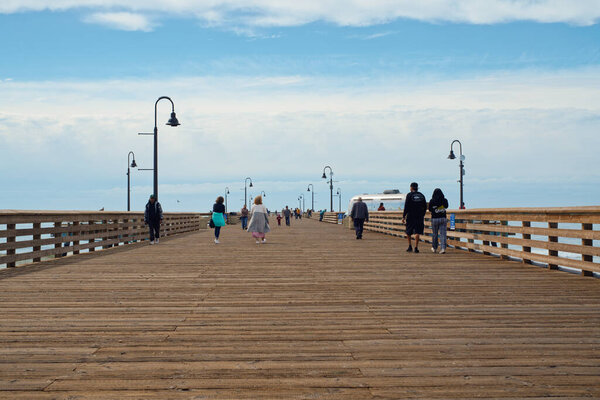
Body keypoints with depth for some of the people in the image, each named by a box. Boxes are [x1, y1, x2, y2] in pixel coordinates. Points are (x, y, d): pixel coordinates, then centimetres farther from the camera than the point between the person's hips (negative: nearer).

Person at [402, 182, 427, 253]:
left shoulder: (409, 195, -5)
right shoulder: (422, 195, 8)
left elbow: (406, 207, -9)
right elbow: (425, 207, 11)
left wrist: (403, 216, -6)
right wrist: (422, 215, 21)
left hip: (410, 216, -2)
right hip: (420, 217, 3)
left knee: (408, 232, 13)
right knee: (417, 232, 0)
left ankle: (410, 246, 13)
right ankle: (416, 247, -7)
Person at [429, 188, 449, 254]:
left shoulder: (432, 201, -9)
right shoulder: (445, 201, -2)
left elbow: (430, 210, 1)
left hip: (435, 219, -1)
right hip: (443, 219, 1)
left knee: (435, 234, 13)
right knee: (443, 234, -1)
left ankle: (434, 248, 25)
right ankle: (443, 248, -14)